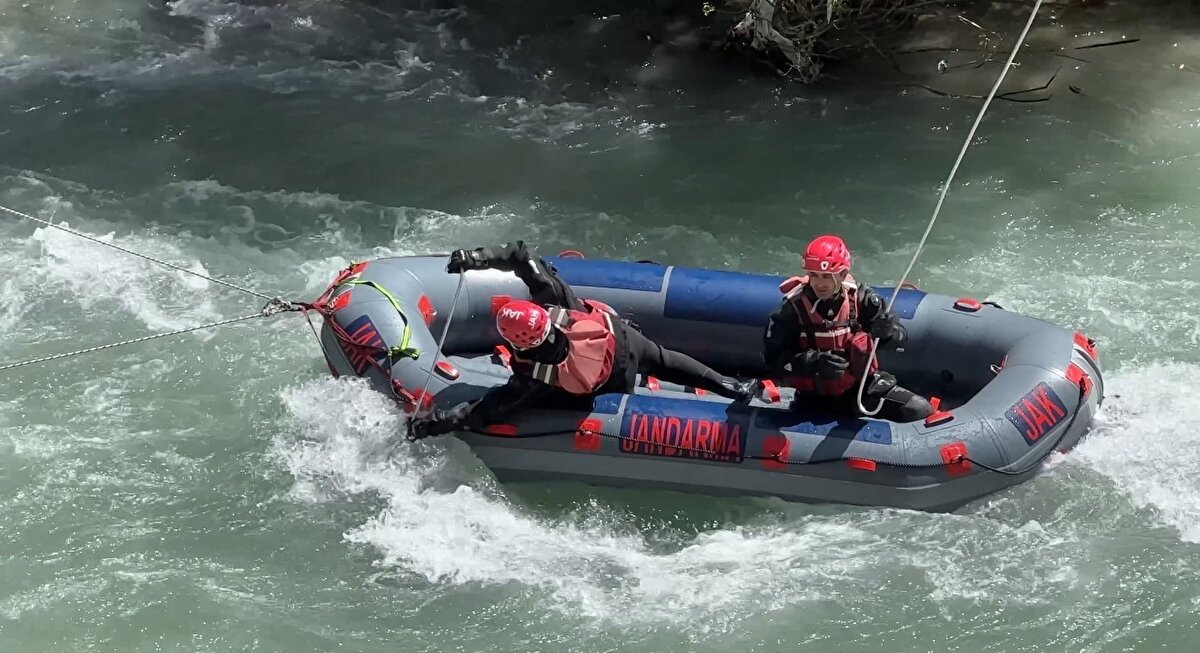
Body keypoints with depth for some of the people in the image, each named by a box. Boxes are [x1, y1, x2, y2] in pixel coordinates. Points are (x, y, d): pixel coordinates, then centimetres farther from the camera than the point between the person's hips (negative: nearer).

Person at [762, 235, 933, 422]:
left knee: (919, 409, -12)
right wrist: (814, 362, -29)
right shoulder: (793, 308, -12)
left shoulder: (859, 299, -8)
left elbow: (899, 337, -6)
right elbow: (773, 358, -14)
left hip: (861, 386, 1)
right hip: (815, 398, -1)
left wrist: (886, 332, -31)